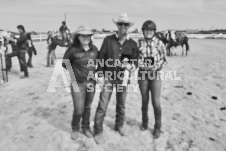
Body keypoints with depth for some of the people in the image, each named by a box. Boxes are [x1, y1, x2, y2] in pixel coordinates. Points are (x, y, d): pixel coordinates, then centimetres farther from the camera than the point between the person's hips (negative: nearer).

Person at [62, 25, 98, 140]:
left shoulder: (94, 49, -2)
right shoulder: (73, 50, -14)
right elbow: (65, 64, 1)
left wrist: (93, 72, 8)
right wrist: (75, 70, 2)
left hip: (91, 83, 4)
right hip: (78, 84, -3)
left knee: (87, 107, 15)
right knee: (79, 110, -1)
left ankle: (86, 128, 37)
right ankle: (75, 129, 28)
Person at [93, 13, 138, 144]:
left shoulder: (132, 44, 3)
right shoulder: (108, 40, -4)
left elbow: (135, 60, 7)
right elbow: (101, 57, -5)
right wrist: (100, 75, -9)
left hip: (123, 78, 3)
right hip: (108, 77, -2)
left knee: (121, 104, 16)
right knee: (102, 106, 0)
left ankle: (119, 125, 38)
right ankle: (98, 131, 15)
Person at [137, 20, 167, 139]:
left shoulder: (159, 43, -3)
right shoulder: (139, 42, 0)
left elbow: (163, 59, 3)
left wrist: (156, 66, -13)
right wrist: (142, 64, -11)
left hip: (155, 74, -1)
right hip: (142, 73, 2)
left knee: (156, 102, -2)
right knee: (144, 100, 12)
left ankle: (157, 127, 16)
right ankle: (145, 122, 33)